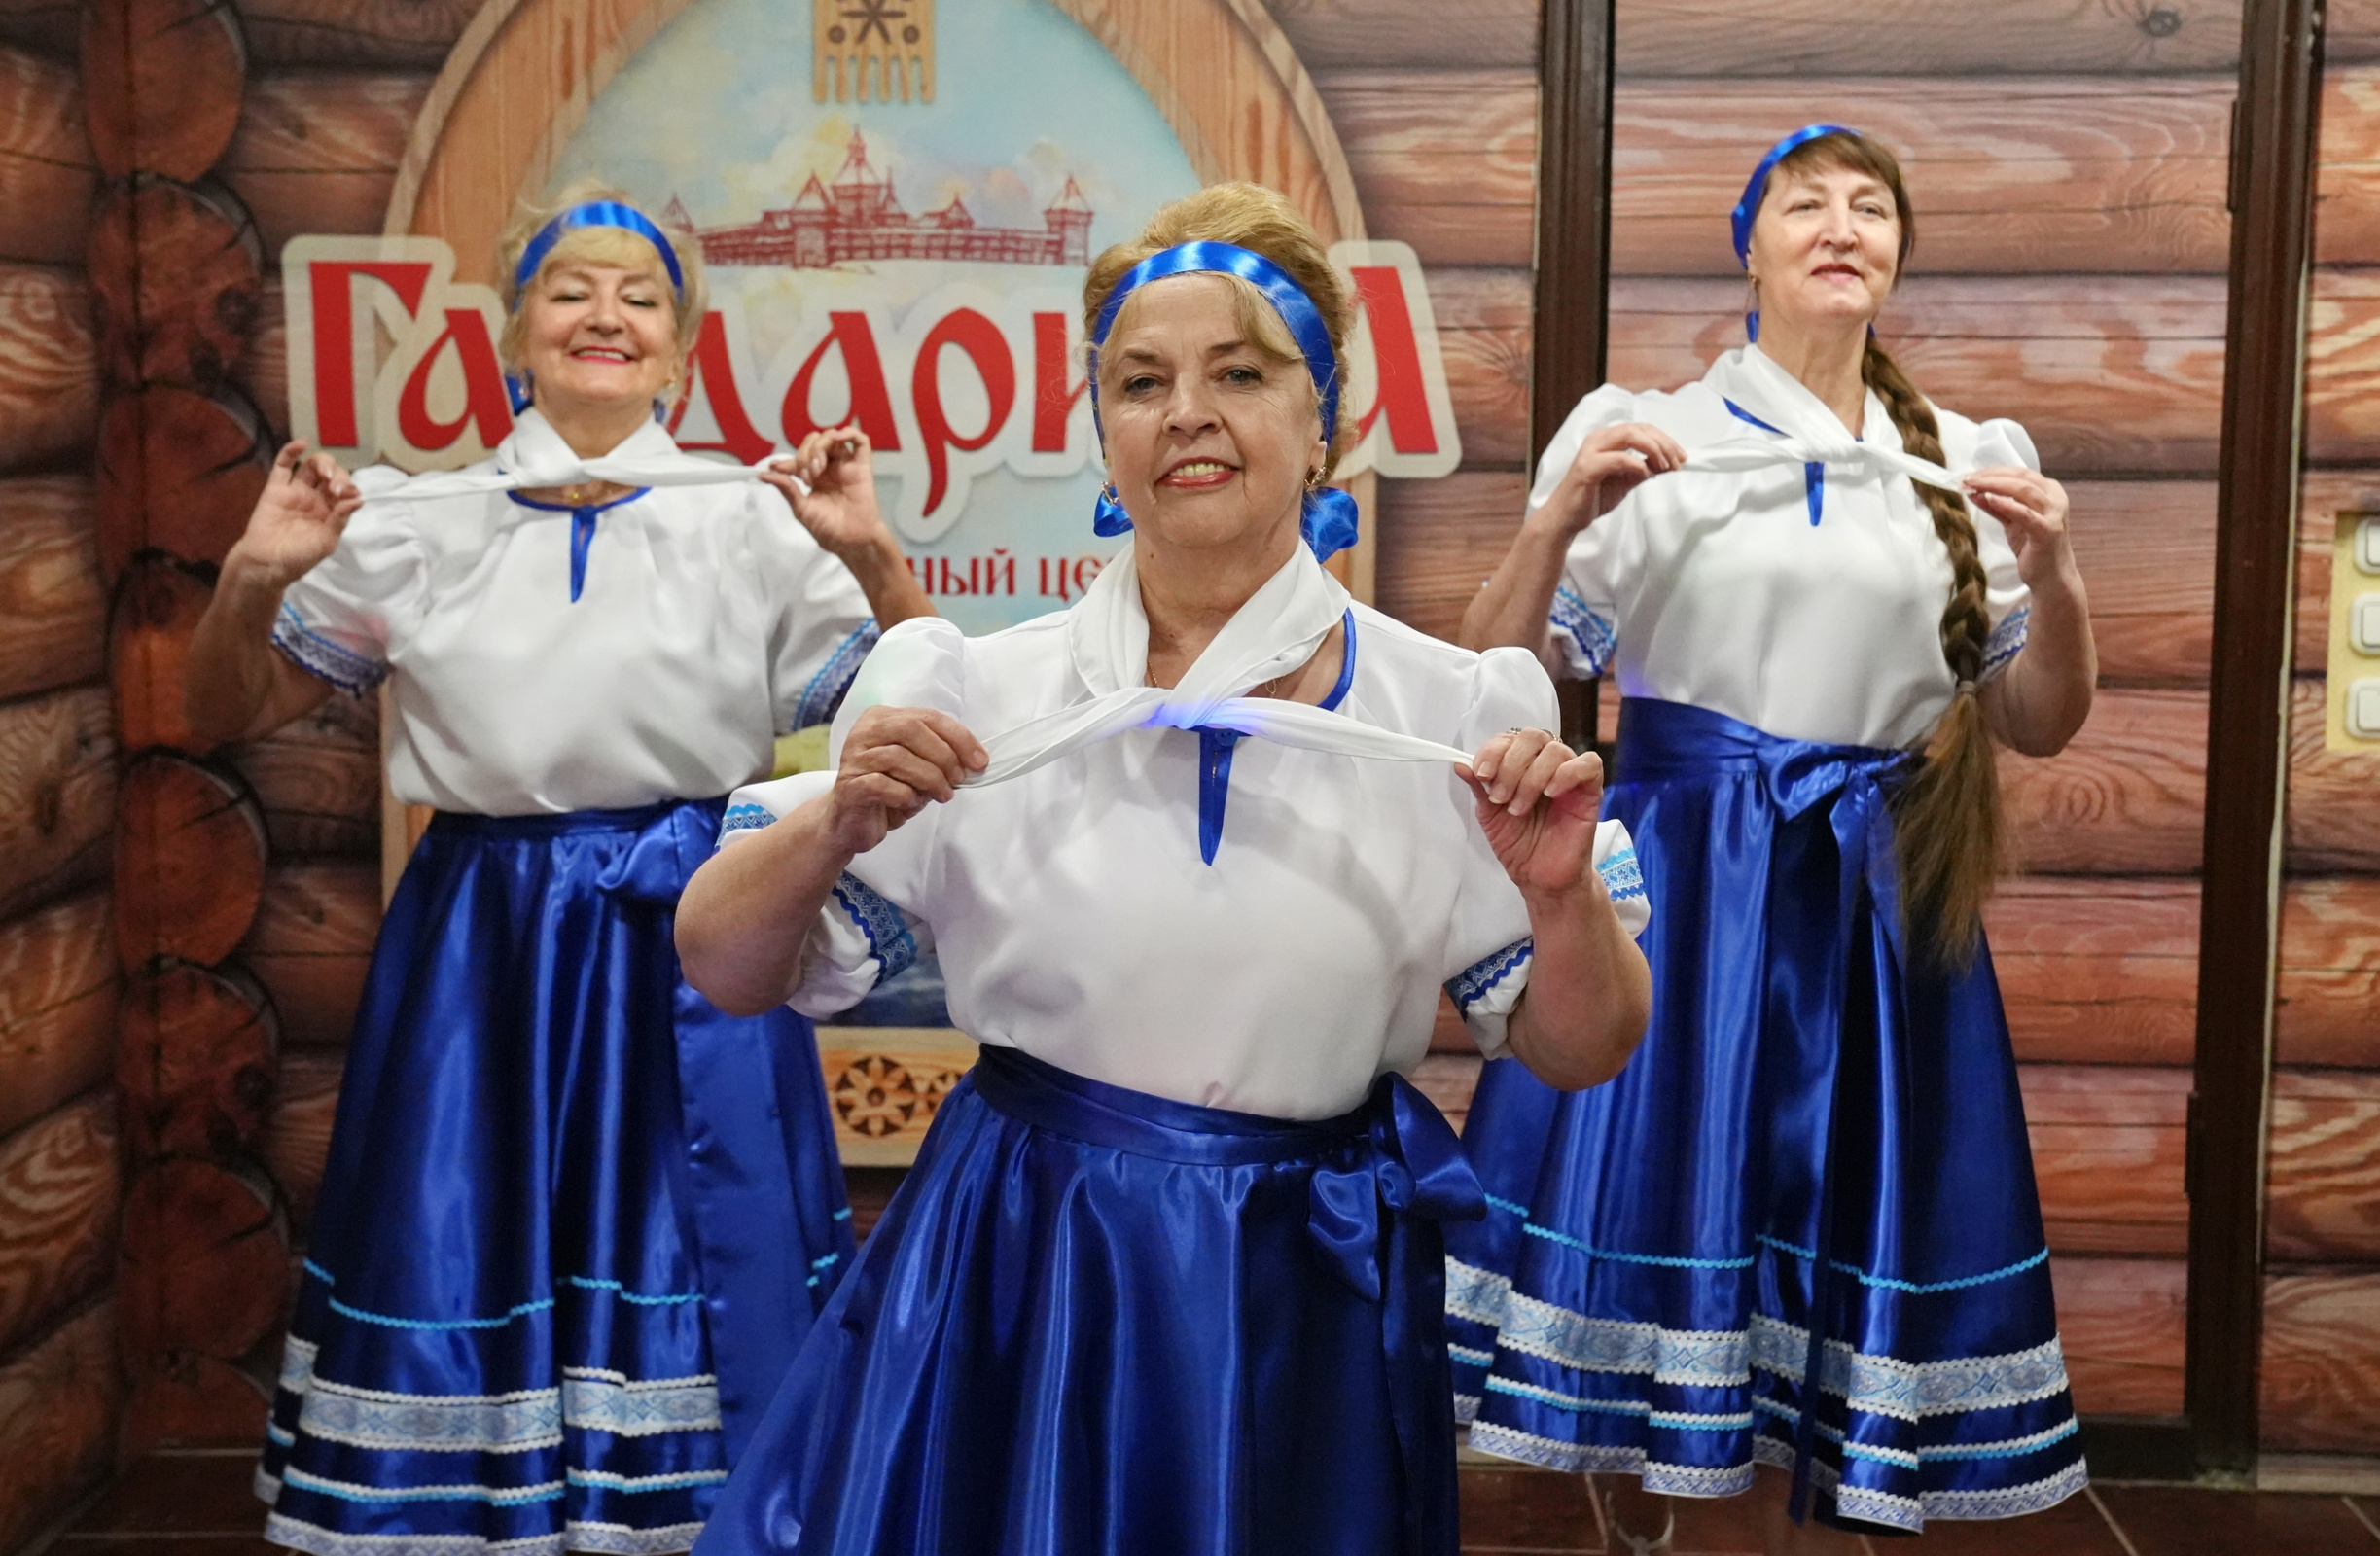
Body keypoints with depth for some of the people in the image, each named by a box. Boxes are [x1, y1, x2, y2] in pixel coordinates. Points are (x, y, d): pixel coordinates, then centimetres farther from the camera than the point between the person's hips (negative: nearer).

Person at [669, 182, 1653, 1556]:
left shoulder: (1453, 713, -4)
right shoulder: (979, 693, -4)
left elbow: (1582, 1054, 1)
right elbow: (727, 974, 0)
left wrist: (1562, 895, -18)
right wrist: (834, 830, -18)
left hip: (1304, 1312, 0)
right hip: (1013, 1289, 0)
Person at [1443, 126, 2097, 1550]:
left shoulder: (1972, 464, 8)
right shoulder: (1652, 439, 0)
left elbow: (2040, 725, 11)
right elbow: (1496, 685, -2)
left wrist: (2056, 581, -7)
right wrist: (1558, 522, -18)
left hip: (1877, 899, 2)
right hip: (1677, 881, -2)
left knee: (1846, 1230, 5)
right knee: (1650, 1193, 2)